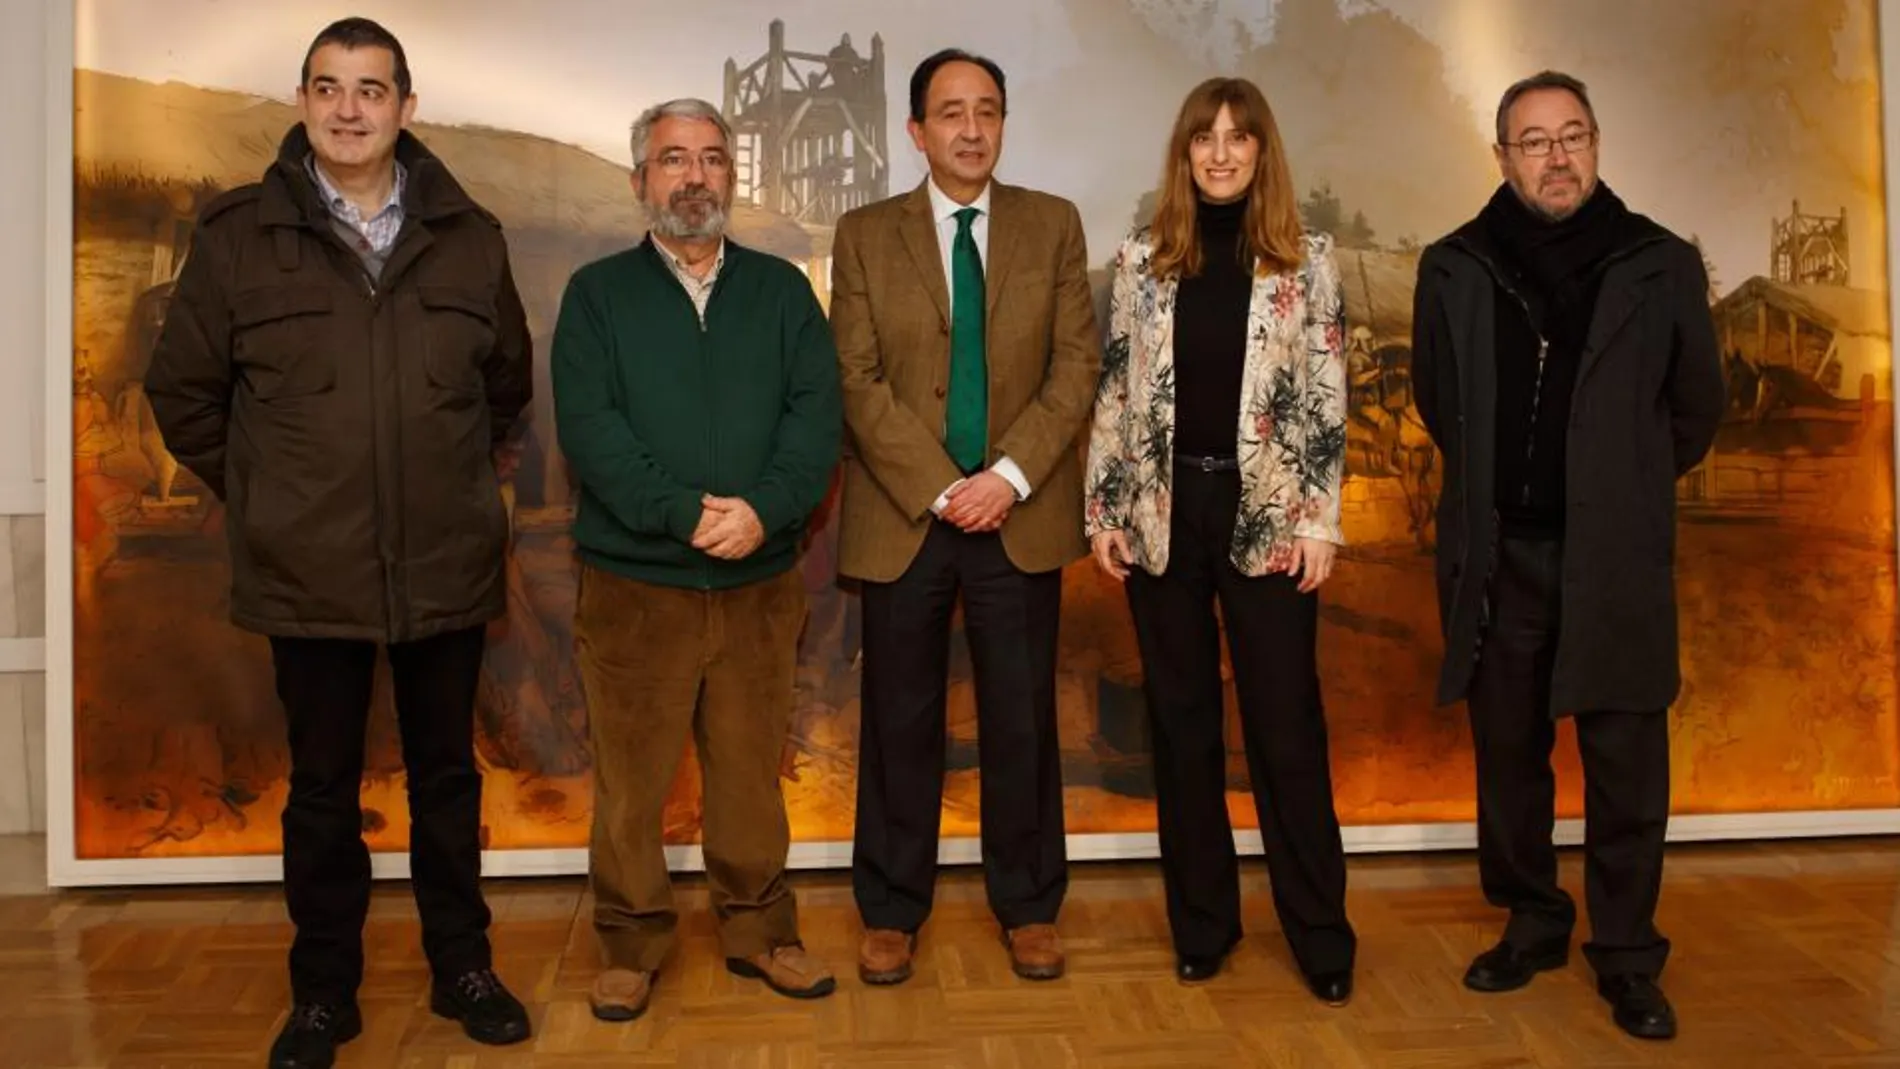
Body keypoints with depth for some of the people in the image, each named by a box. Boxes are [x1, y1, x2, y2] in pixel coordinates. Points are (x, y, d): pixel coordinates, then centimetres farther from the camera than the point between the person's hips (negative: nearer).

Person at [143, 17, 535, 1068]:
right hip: (308, 571, -1)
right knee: (321, 787, 12)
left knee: (447, 773, 14)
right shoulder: (237, 234, -3)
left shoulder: (468, 235, 1)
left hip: (447, 564, 1)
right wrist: (259, 497, 6)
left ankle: (461, 968, 31)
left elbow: (509, 382, 14)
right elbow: (181, 391, 6)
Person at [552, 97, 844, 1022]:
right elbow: (588, 427, -9)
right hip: (632, 584, -1)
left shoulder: (782, 290, 9)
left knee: (752, 772, 11)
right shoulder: (596, 294, 3)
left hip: (761, 583, 2)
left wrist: (764, 508, -18)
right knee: (630, 778, 7)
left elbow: (817, 415, -2)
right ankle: (631, 945, 23)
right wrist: (685, 512, -20)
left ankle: (759, 930, 27)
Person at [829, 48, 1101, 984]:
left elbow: (1077, 363, 0)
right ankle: (892, 910, 23)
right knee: (900, 723, 7)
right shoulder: (865, 234, 4)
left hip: (1022, 517, 1)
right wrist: (939, 489, -13)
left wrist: (1010, 475, -12)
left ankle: (1028, 906, 24)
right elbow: (858, 381, -3)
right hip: (902, 518, 0)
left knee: (1021, 722, 8)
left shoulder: (1053, 224, 7)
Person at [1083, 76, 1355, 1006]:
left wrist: (1320, 520, -5)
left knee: (1286, 724, 2)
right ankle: (1202, 920, 23)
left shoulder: (1307, 261, 2)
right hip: (1163, 512, 2)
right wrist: (1103, 511, 1)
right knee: (1181, 722, 9)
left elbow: (1326, 401, 1)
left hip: (1266, 515, -1)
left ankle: (1320, 933, 16)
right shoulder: (1141, 258, 6)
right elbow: (1115, 392, 5)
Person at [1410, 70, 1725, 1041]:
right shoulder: (1454, 270, 1)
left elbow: (1697, 408, 12)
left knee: (1626, 764, 3)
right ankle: (1531, 924, 28)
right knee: (1507, 752, 11)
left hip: (1616, 558, -1)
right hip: (1495, 555, 1)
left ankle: (1627, 957, 19)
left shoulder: (1661, 267, 0)